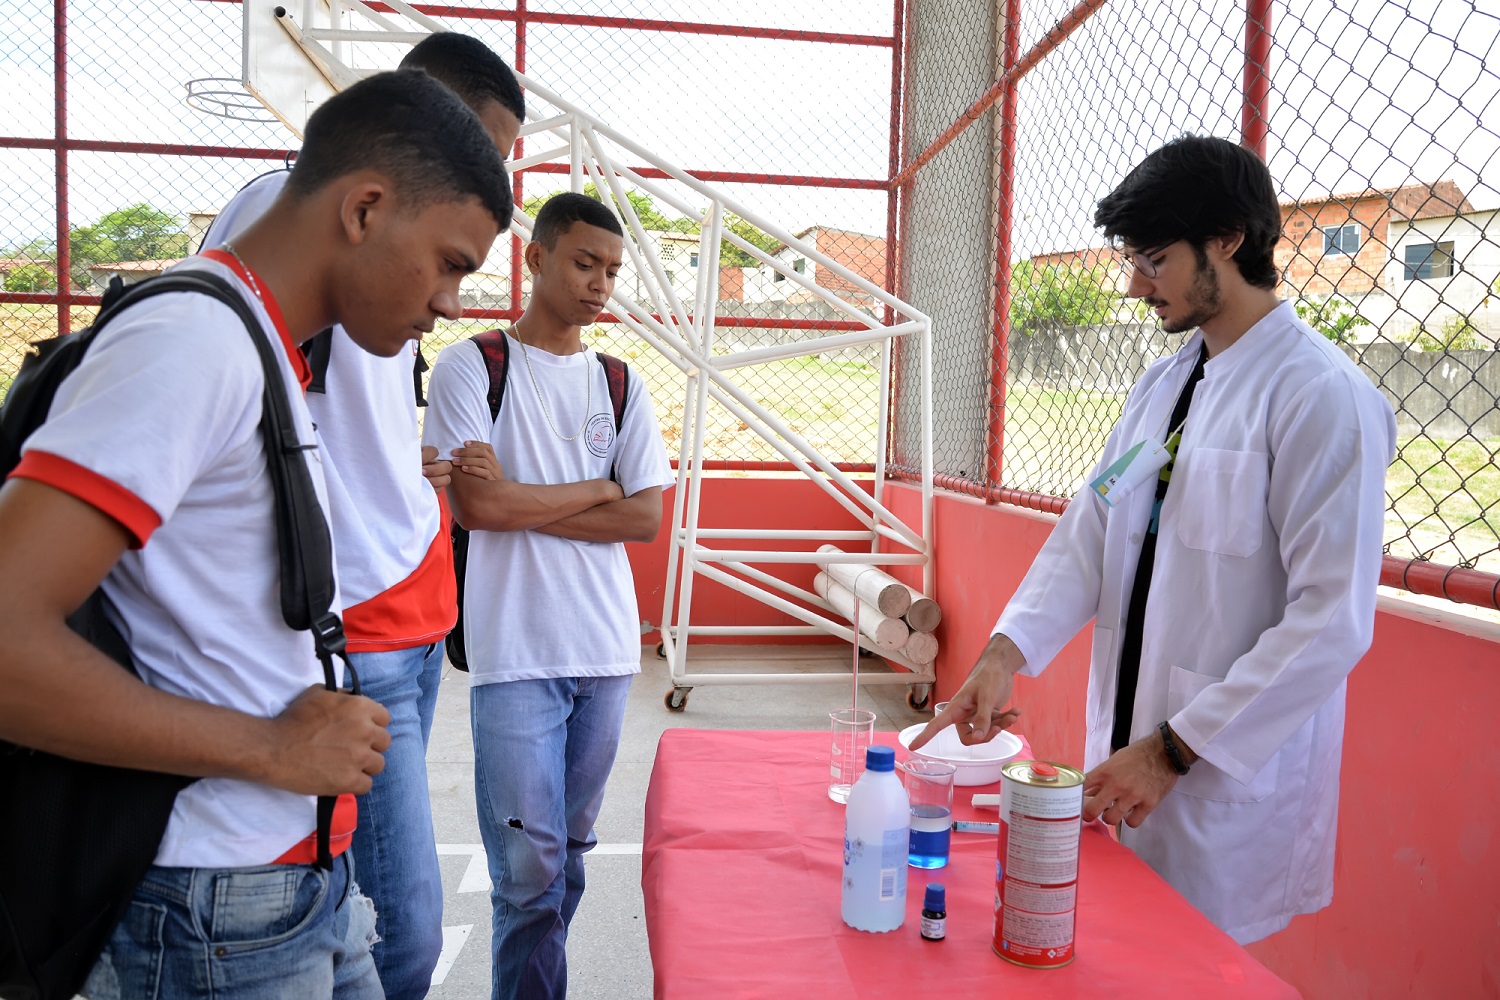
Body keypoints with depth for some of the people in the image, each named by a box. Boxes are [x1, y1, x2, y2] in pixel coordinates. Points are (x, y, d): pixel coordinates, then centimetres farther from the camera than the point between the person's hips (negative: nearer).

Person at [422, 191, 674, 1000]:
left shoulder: (621, 386, 10)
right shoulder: (471, 367, -1)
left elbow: (646, 517, 1)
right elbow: (476, 504, -13)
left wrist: (522, 502, -9)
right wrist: (597, 488, -3)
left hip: (606, 651, 5)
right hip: (515, 653, -4)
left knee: (569, 852, 14)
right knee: (531, 865, -1)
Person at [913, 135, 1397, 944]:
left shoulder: (1324, 397, -16)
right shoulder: (1163, 383, 10)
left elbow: (1334, 621, -19)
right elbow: (1093, 528, 5)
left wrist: (1176, 750, -19)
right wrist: (1007, 651, -11)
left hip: (1231, 780, -7)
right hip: (1127, 746, 7)